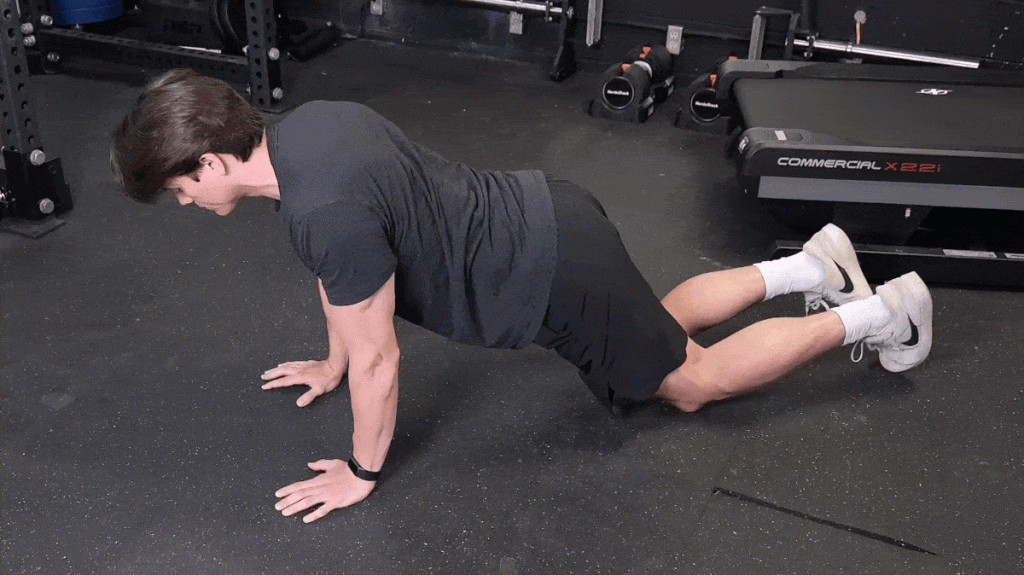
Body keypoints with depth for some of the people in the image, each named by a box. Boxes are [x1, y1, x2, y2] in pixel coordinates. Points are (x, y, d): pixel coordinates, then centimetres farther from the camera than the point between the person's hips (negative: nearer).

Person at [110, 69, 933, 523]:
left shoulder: (324, 206, -30)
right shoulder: (302, 130, 0)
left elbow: (378, 358, -20)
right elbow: (346, 275, 16)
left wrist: (363, 472, -5)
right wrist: (331, 364, 26)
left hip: (558, 279, -8)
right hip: (548, 222, 9)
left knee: (694, 382, 11)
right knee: (661, 324, 30)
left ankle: (879, 312, 21)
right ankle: (811, 266, 37)